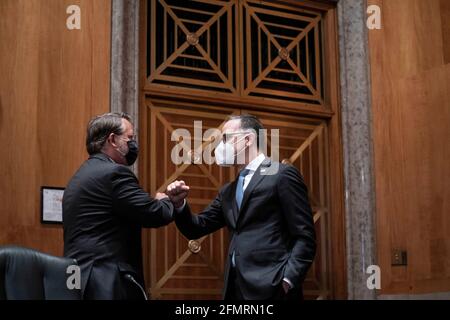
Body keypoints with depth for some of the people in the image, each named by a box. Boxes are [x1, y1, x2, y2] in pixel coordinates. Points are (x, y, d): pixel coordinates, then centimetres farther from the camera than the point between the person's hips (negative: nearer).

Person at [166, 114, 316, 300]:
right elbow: (197, 229, 19)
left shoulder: (282, 175, -2)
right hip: (235, 289, 7)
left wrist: (287, 280, -17)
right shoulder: (228, 192, 20)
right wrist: (179, 204, 1)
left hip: (271, 288, -7)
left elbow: (305, 236, -7)